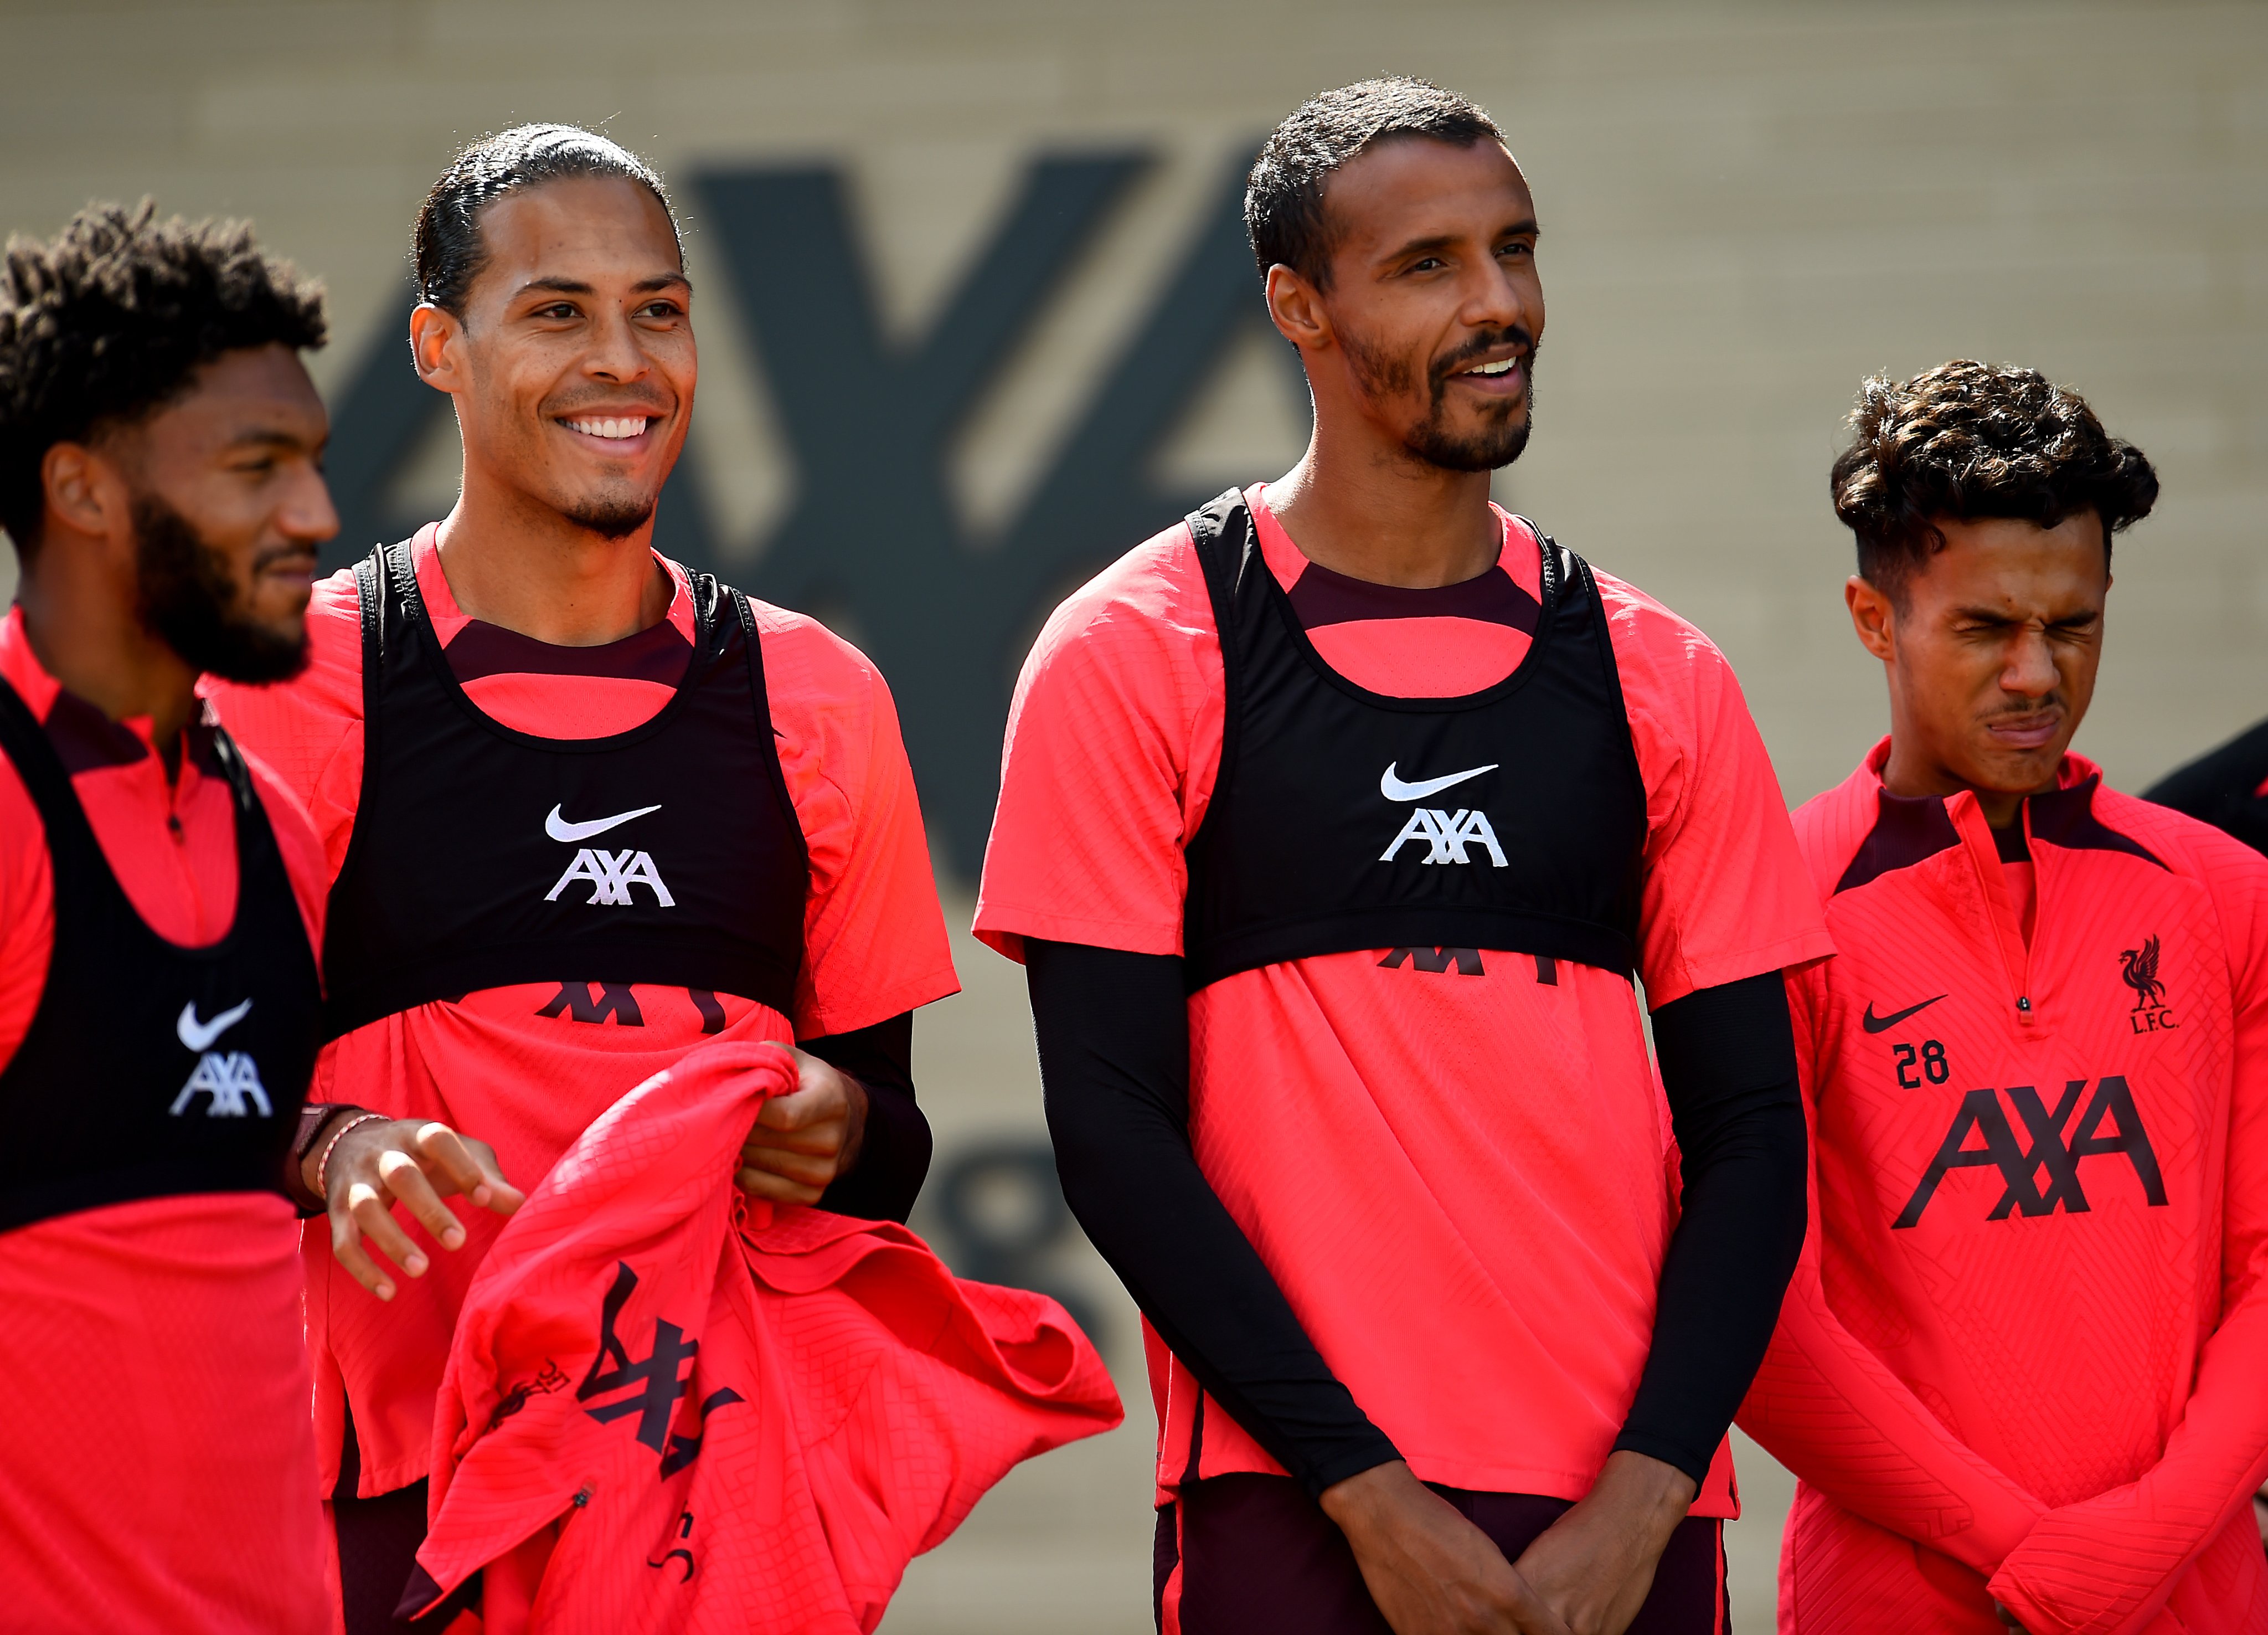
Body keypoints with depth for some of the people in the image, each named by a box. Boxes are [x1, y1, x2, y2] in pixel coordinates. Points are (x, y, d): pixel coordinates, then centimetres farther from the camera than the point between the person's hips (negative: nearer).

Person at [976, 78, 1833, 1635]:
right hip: (1295, 1502, -3)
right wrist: (1369, 1490, -12)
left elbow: (1749, 1129, 7)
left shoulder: (1657, 679, 10)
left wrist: (1644, 1497, -7)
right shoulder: (1133, 657, 0)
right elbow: (1114, 1125, -5)